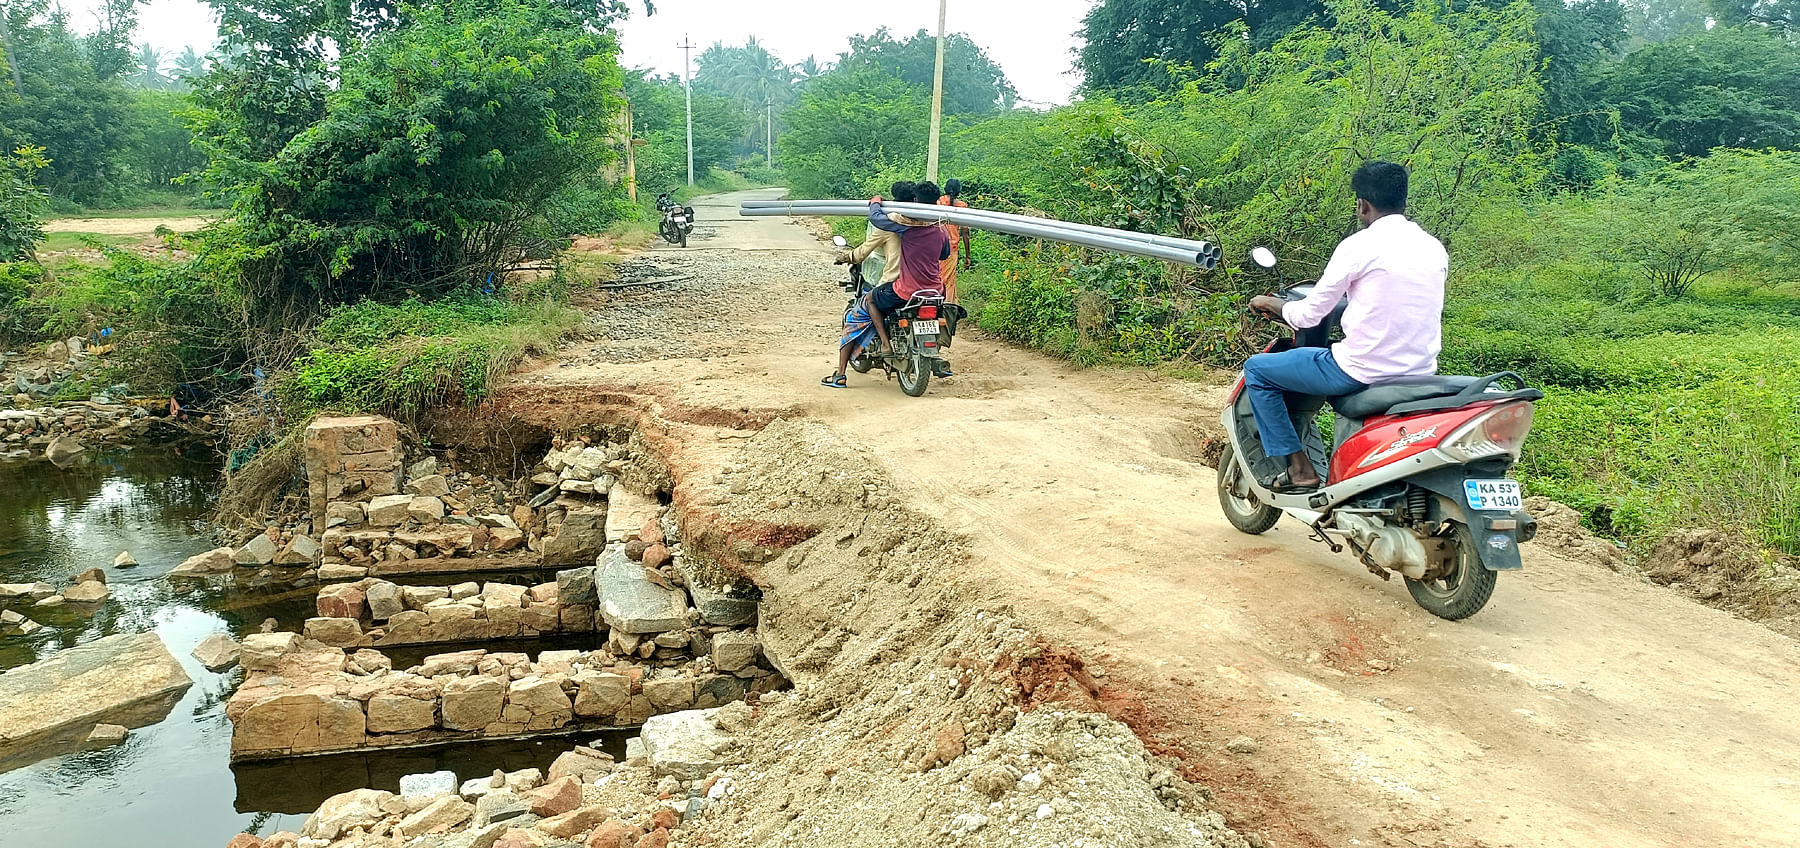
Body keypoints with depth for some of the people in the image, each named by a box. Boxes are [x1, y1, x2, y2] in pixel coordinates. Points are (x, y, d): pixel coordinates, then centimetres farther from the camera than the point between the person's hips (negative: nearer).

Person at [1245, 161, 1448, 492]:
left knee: (1257, 369, 9)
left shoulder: (1359, 246, -11)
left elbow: (1309, 315, -6)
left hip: (1364, 372, -7)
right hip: (1421, 374, 8)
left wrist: (1273, 304, 14)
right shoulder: (1435, 248, 8)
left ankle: (1299, 468, 7)